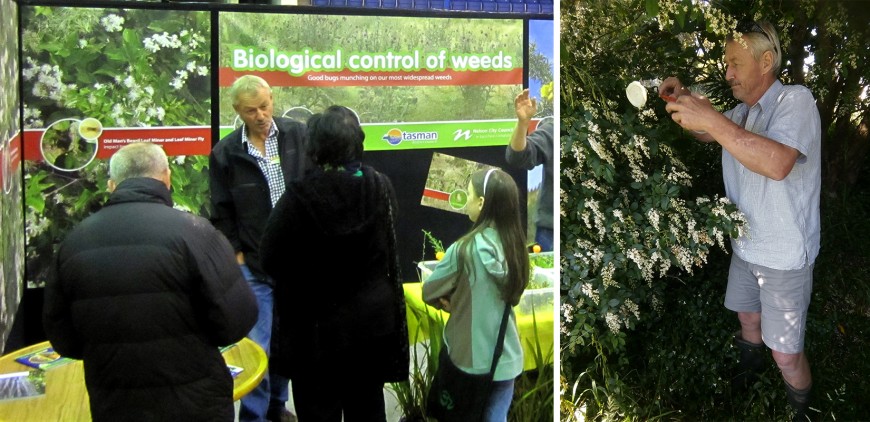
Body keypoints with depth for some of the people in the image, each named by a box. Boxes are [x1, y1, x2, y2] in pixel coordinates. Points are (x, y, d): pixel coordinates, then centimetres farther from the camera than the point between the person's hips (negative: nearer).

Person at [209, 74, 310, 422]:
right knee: (257, 348, -4)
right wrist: (236, 254, -2)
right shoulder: (225, 153, -2)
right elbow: (222, 213, 3)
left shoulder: (297, 135, 1)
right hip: (253, 265, -2)